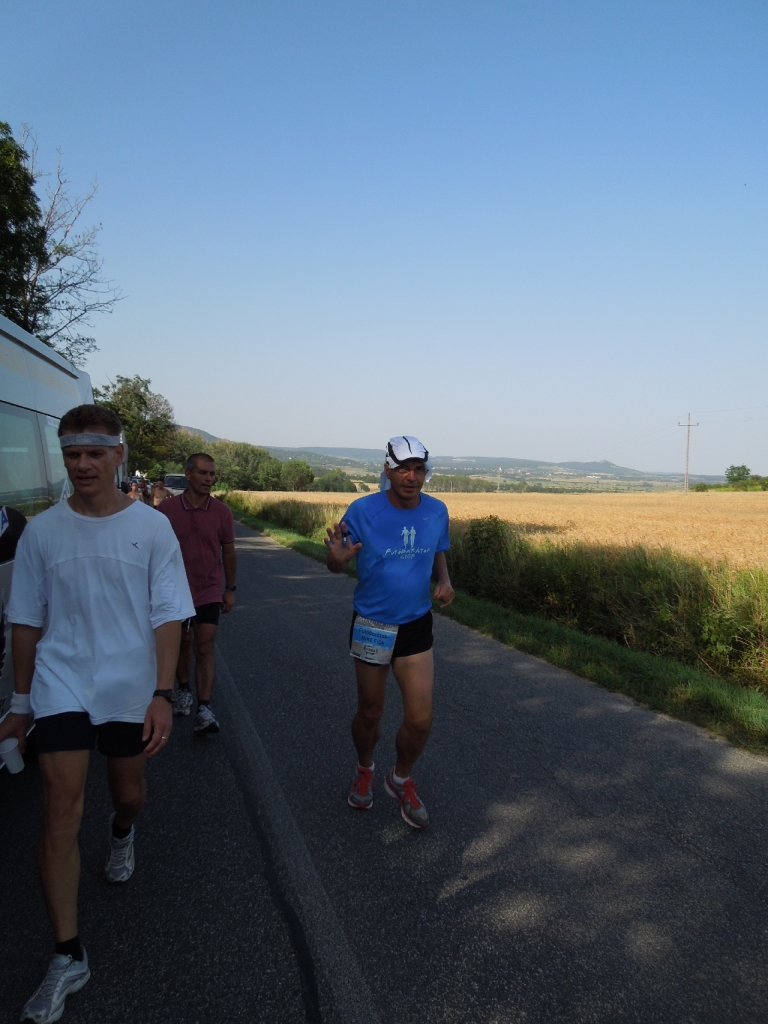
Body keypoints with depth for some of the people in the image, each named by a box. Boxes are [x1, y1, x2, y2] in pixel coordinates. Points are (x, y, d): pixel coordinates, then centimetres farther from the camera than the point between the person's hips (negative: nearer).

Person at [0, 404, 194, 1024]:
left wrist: (163, 695, -13)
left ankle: (122, 835, 55)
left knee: (129, 794, 18)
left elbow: (168, 617, -6)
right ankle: (69, 957, 8)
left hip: (131, 690, 0)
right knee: (62, 811, -7)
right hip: (62, 688, 0)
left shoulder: (152, 527, -6)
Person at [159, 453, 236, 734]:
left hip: (209, 592, -1)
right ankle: (184, 692, 38)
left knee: (205, 648, -7)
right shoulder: (167, 508, -8)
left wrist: (230, 589, 6)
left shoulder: (221, 512, -5)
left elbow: (228, 552, 4)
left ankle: (204, 710, -7)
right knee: (182, 643, 17)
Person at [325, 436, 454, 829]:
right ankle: (364, 771, 46)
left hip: (417, 625, 2)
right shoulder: (362, 510, -15)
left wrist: (444, 581, -11)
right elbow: (339, 562, -8)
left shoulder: (437, 511, -5)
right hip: (371, 625, -2)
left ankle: (401, 779, 30)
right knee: (370, 712, 14)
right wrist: (336, 558, -33)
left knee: (420, 719, -1)